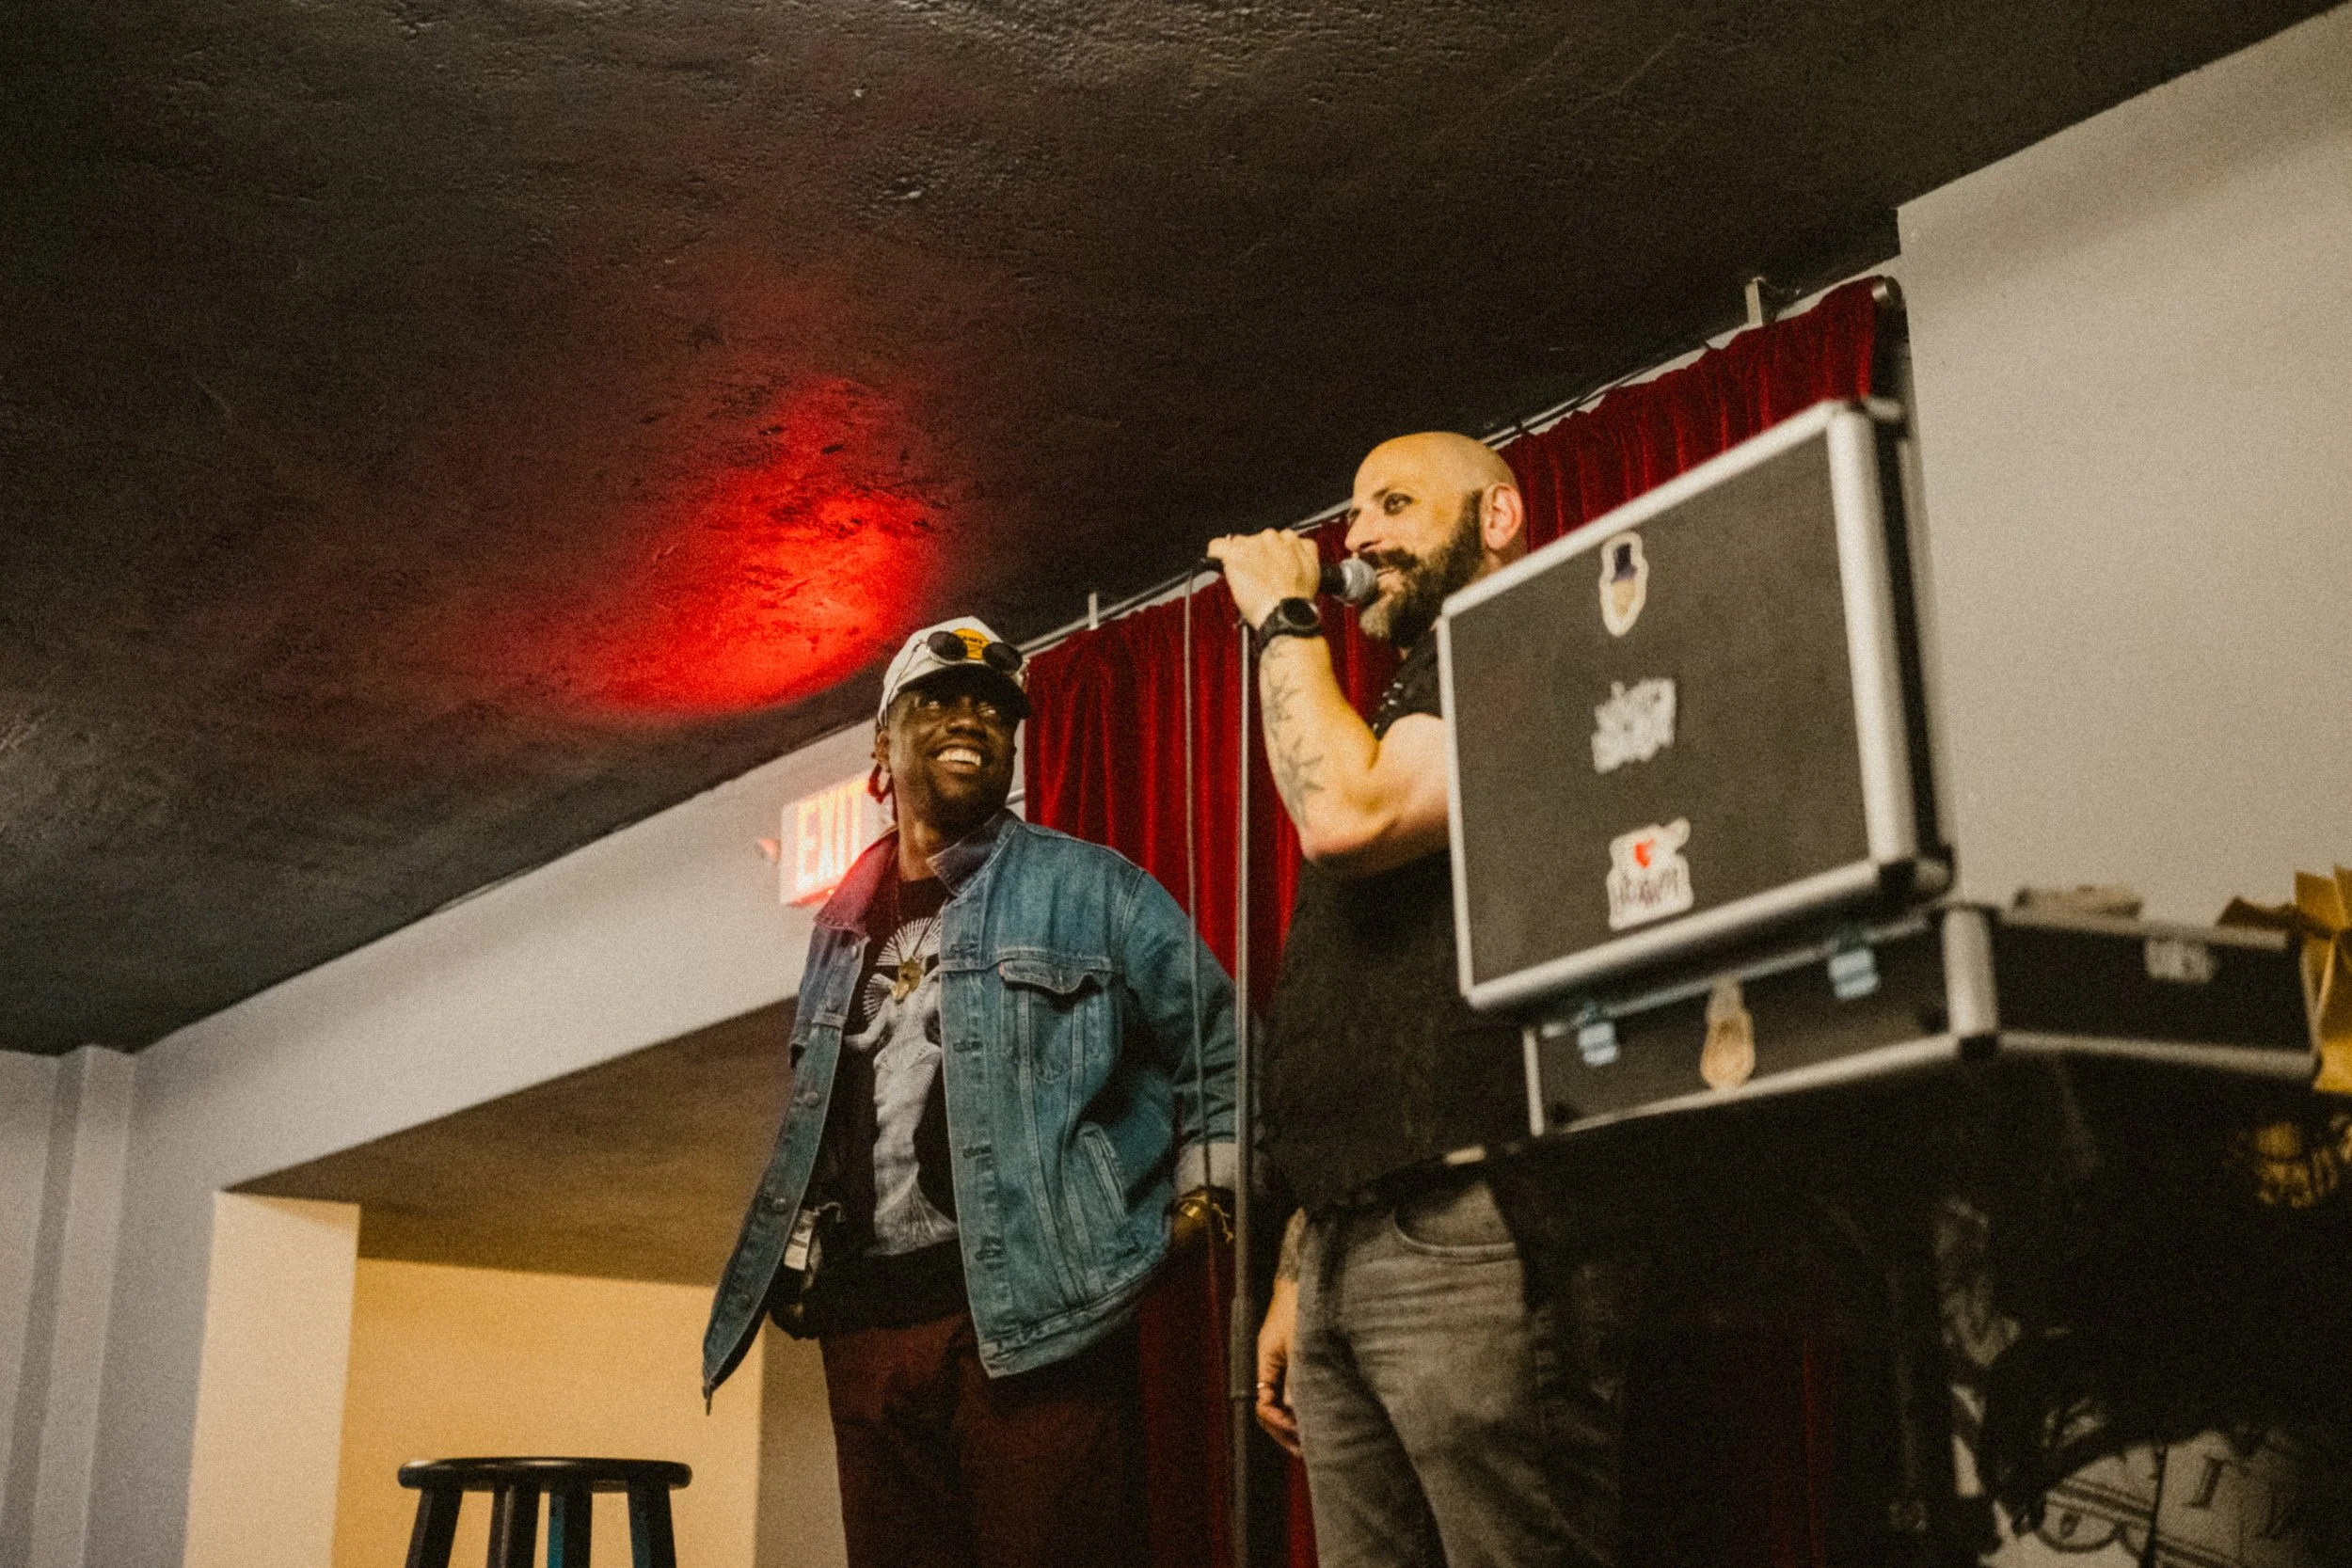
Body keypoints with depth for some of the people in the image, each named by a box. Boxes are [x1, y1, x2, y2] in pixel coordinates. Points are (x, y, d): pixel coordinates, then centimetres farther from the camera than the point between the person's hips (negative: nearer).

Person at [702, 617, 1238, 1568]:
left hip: (1034, 1316, -5)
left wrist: (1200, 1202, -3)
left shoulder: (1088, 890, 6)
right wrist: (795, 1271, 18)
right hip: (865, 1324, 5)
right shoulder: (841, 925, 21)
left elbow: (1217, 1044, 6)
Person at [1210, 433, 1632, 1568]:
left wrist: (1285, 618, -1)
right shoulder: (1400, 720, 27)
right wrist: (1295, 1277, 22)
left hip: (1472, 1235, -9)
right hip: (1344, 1259, 9)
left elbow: (1348, 818, -17)